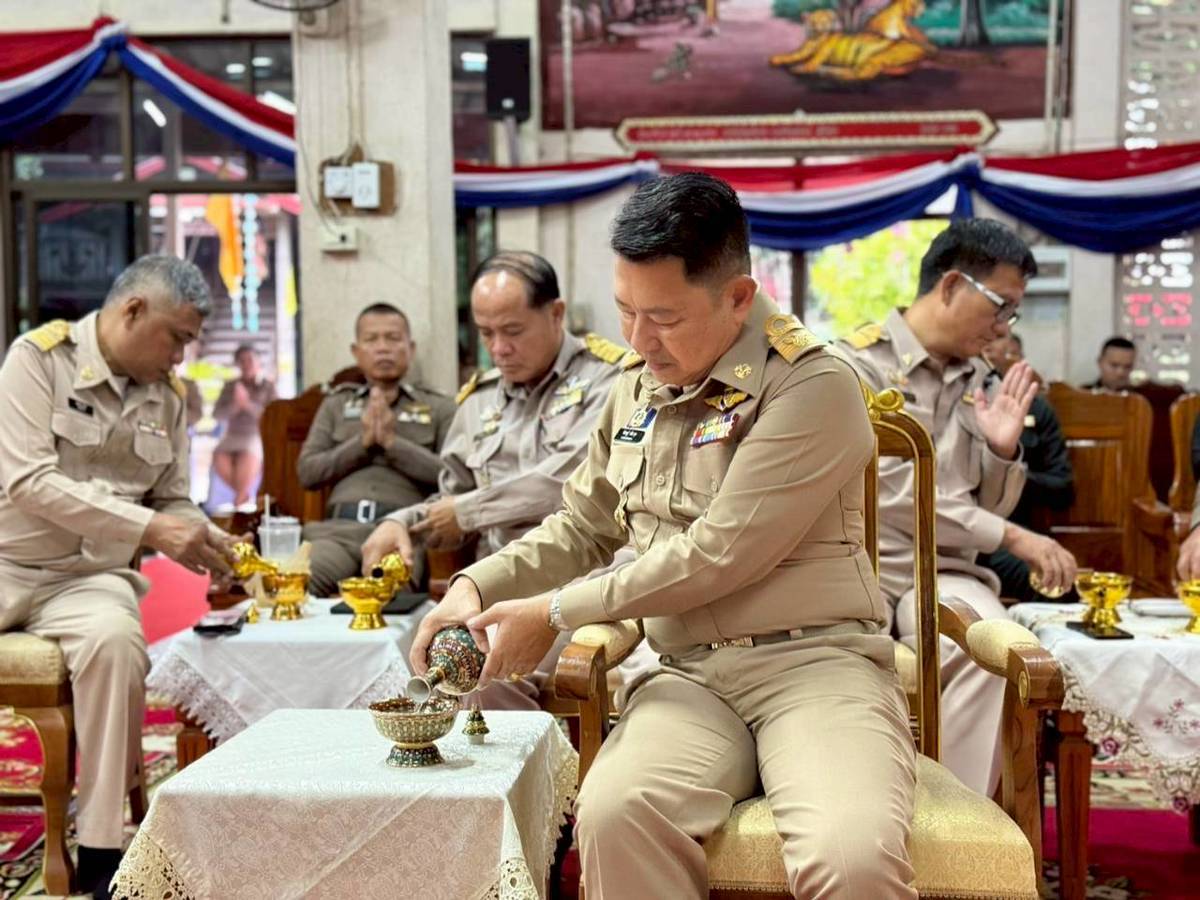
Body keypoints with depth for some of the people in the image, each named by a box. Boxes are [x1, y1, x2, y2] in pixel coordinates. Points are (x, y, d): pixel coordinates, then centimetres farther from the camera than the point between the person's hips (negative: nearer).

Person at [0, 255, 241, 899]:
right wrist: (148, 529, -22)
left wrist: (206, 541, -5)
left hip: (88, 577, 3)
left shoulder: (167, 394, 9)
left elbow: (171, 500, 18)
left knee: (114, 639, -30)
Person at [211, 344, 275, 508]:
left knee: (248, 460, -34)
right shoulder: (230, 386, 11)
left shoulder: (268, 386, 4)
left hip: (258, 436, -3)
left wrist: (248, 404, -18)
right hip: (232, 436, 3)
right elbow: (217, 415, 3)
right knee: (219, 460, -29)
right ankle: (245, 496, -6)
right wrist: (235, 406, -16)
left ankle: (238, 502, -9)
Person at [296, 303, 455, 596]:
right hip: (339, 527, 2)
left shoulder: (439, 408, 18)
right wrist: (362, 442, 2)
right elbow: (306, 472, 14)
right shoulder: (336, 404, 26)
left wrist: (393, 442, -3)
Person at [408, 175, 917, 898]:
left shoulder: (814, 387, -8)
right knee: (612, 814, -29)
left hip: (814, 659, -4)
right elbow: (582, 530, 24)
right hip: (692, 673, 5)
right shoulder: (637, 387, 14)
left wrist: (557, 613, -7)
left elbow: (720, 553, -13)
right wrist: (478, 587, 7)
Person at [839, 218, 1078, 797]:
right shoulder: (859, 362, -5)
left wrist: (1003, 450, -2)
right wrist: (1013, 538, -14)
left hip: (941, 573, 5)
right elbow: (892, 490, -14)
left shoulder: (977, 380, 15)